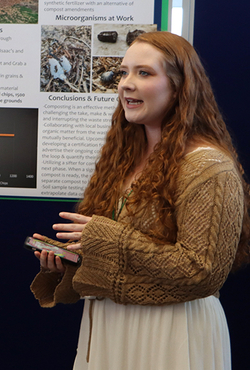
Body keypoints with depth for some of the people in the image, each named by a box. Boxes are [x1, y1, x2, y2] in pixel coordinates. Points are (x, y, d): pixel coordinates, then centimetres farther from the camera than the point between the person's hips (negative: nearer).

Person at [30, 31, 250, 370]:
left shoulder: (208, 166, -17)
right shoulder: (126, 155, 7)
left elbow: (204, 271, -24)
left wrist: (107, 237, -22)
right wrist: (64, 261, -4)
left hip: (169, 334, -7)